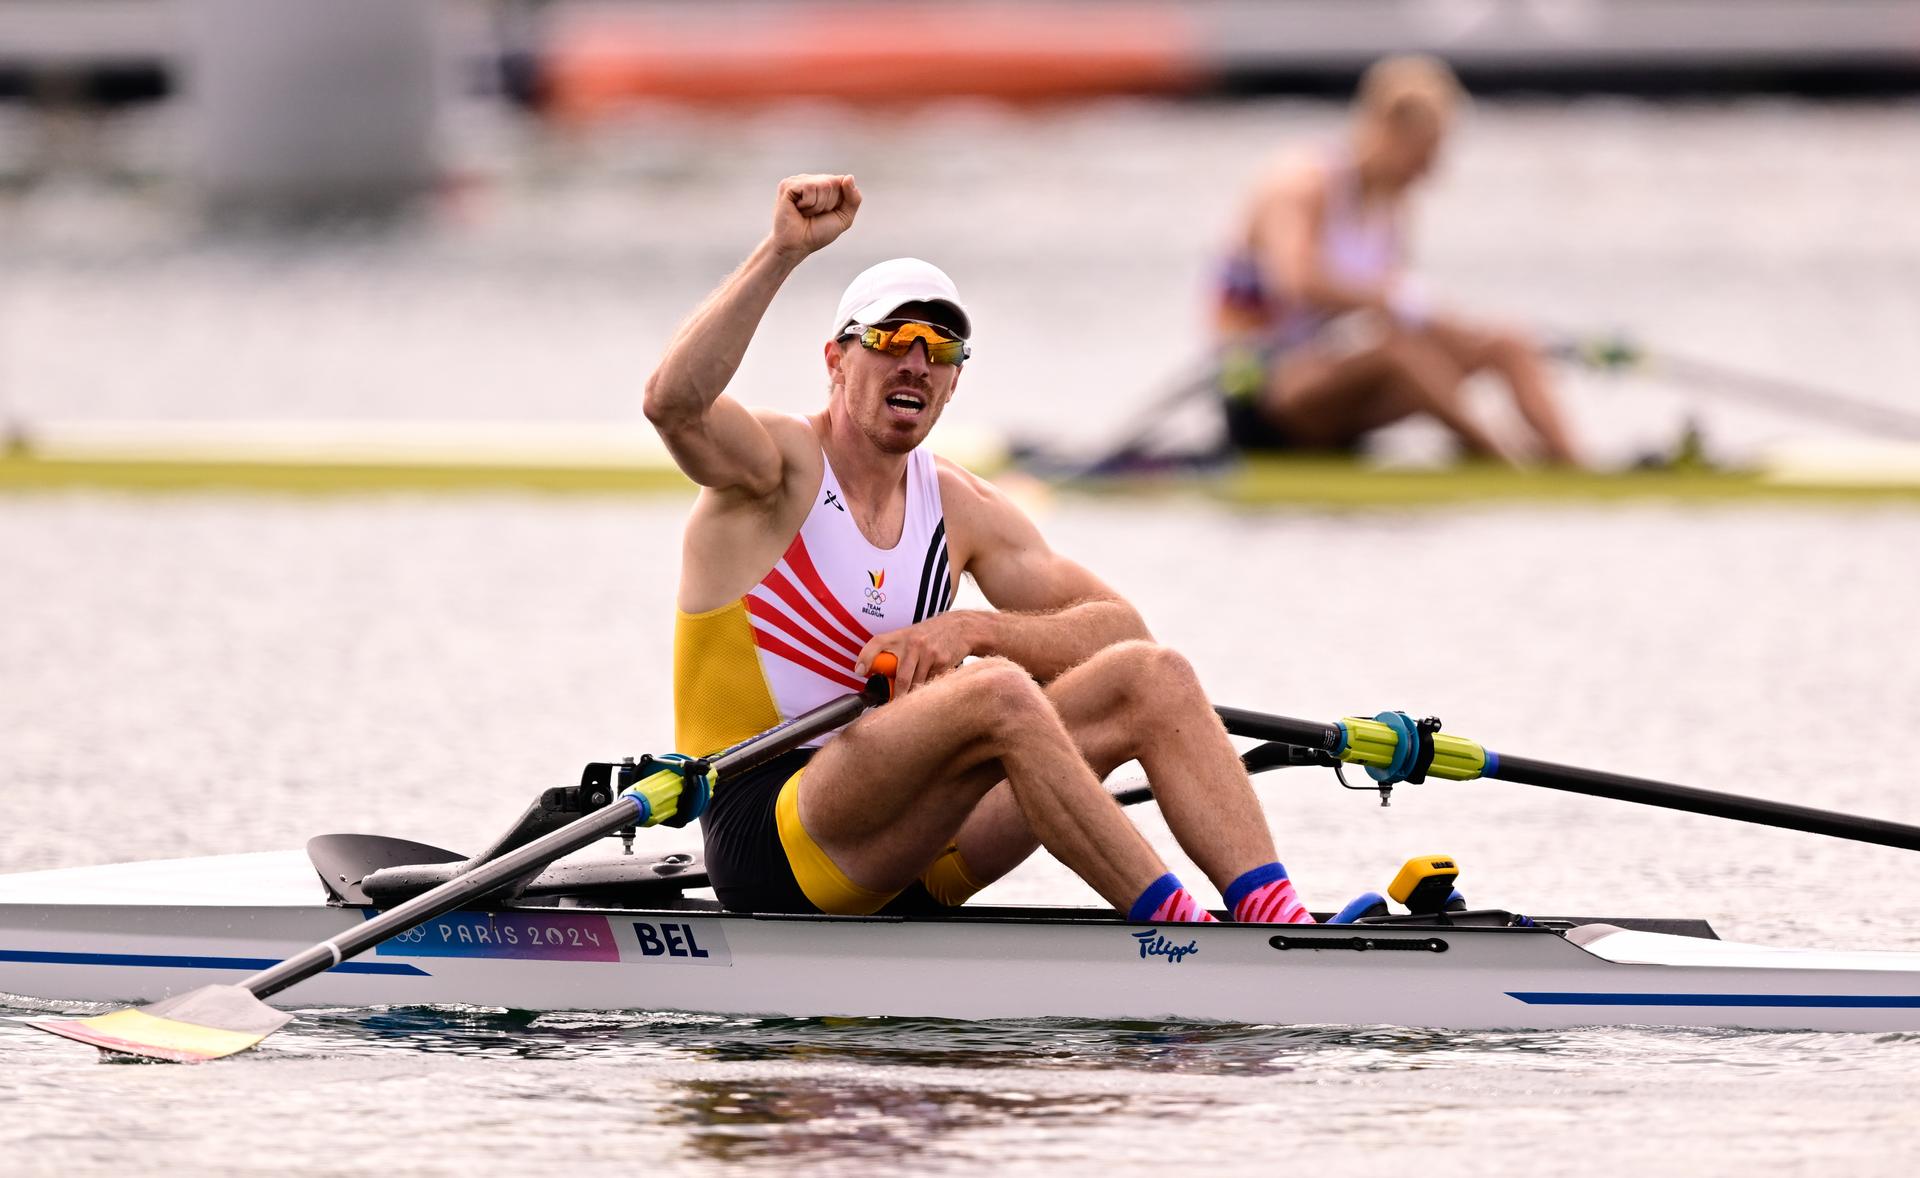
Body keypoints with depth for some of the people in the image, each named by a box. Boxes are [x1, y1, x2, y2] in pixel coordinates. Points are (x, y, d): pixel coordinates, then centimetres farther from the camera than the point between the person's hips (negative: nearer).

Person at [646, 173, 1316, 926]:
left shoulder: (959, 509, 14)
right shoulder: (783, 466, -3)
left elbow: (1119, 627, 7)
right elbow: (673, 401, -26)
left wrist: (971, 630, -12)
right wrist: (783, 252, -32)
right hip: (768, 835, -7)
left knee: (1149, 675, -9)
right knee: (999, 692, -32)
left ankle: (1280, 925, -25)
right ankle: (1176, 930, -35)